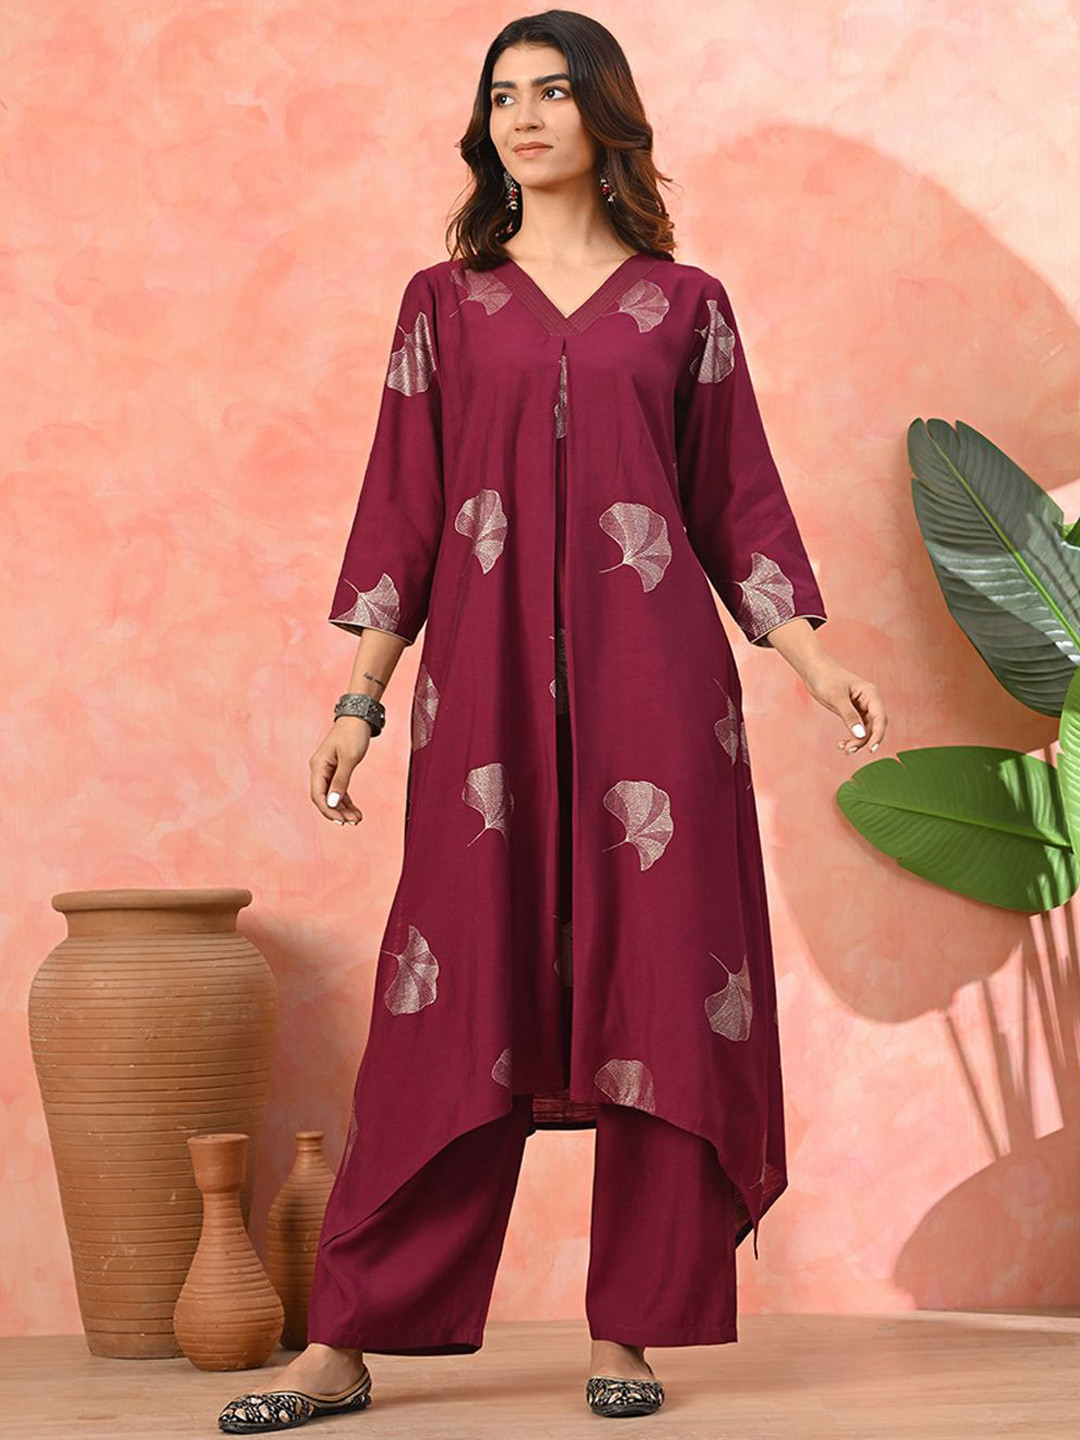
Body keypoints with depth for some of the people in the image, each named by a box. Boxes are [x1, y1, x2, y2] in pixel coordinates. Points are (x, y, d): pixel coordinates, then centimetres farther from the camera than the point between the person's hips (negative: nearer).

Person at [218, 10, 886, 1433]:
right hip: (489, 679, 0)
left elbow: (739, 501, 11)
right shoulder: (444, 302, 12)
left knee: (658, 984, -2)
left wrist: (814, 658, 1)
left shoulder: (684, 304, 11)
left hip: (651, 677, 0)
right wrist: (360, 698, 5)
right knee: (458, 996, -3)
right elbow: (402, 509, 10)